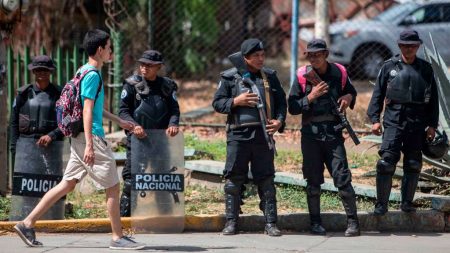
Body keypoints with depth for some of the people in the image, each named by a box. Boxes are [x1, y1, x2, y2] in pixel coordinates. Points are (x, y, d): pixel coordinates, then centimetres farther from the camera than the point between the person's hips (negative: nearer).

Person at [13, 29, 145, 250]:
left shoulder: (85, 71, 16)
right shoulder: (92, 75, -14)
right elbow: (87, 111, -21)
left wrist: (119, 121, 37)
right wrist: (89, 145, -26)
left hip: (81, 139, 10)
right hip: (92, 137, -10)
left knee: (68, 184, 10)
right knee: (113, 186, -2)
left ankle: (27, 224, 8)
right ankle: (118, 238, 4)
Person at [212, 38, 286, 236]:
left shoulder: (270, 76, 11)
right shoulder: (230, 77, 3)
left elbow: (281, 101, 15)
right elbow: (217, 103, 4)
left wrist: (280, 121, -1)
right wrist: (236, 101, -12)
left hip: (263, 134, 2)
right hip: (238, 134, -2)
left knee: (266, 180, 2)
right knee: (234, 179, 0)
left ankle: (270, 223, 5)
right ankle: (231, 222, 8)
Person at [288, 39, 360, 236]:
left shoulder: (339, 73, 3)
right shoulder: (302, 76, 0)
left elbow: (351, 92, 21)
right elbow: (292, 107, -1)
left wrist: (348, 97, -2)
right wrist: (311, 97, -15)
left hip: (333, 133, 0)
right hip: (311, 133, 0)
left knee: (342, 177, -7)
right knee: (313, 180, 5)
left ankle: (352, 222, -3)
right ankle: (315, 222, 14)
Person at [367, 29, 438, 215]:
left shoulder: (425, 69, 10)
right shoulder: (389, 67, 5)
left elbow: (433, 99, 13)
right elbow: (378, 94, 7)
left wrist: (432, 125, 8)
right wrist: (374, 119, -2)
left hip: (417, 123, 2)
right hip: (393, 121, -2)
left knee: (413, 165, 6)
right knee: (386, 163, -10)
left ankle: (407, 202, 18)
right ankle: (381, 205, -4)